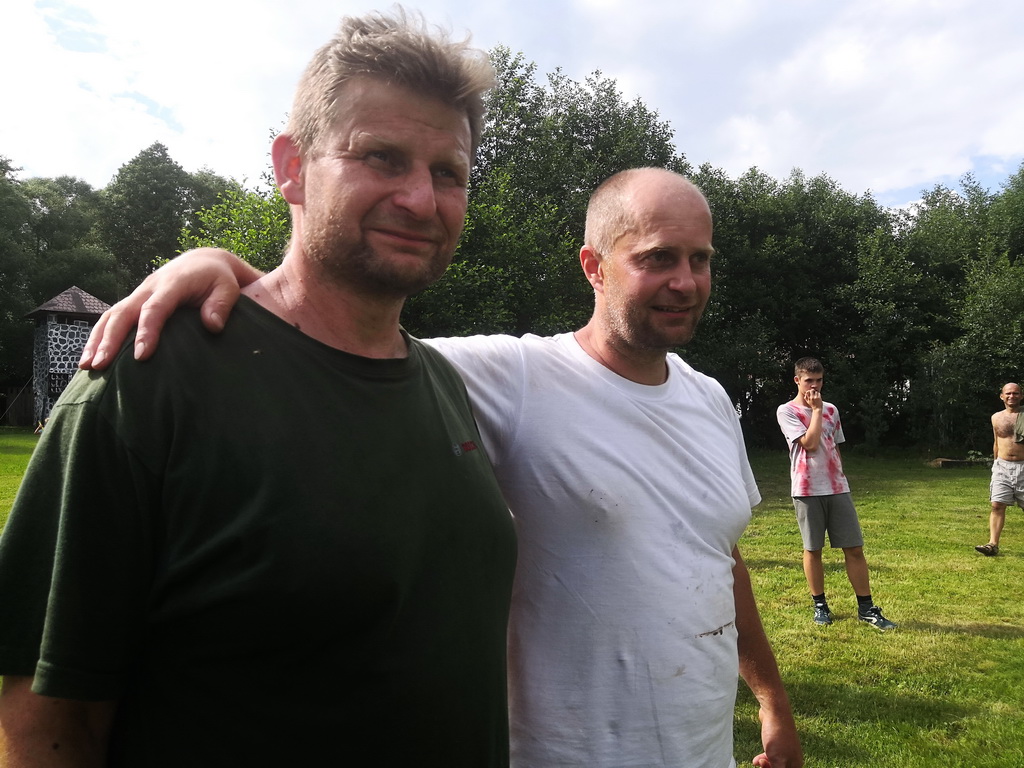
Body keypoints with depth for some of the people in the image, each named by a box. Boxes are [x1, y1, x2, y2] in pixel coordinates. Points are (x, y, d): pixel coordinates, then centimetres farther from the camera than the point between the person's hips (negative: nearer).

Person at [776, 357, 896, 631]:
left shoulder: (831, 410, 12)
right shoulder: (786, 411, -5)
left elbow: (835, 448, 19)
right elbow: (810, 443, -16)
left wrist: (839, 479, 14)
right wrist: (816, 409, -9)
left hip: (837, 488, 4)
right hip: (807, 490, -4)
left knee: (854, 548, 3)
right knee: (813, 549, 6)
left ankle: (866, 608, 12)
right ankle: (820, 605, 19)